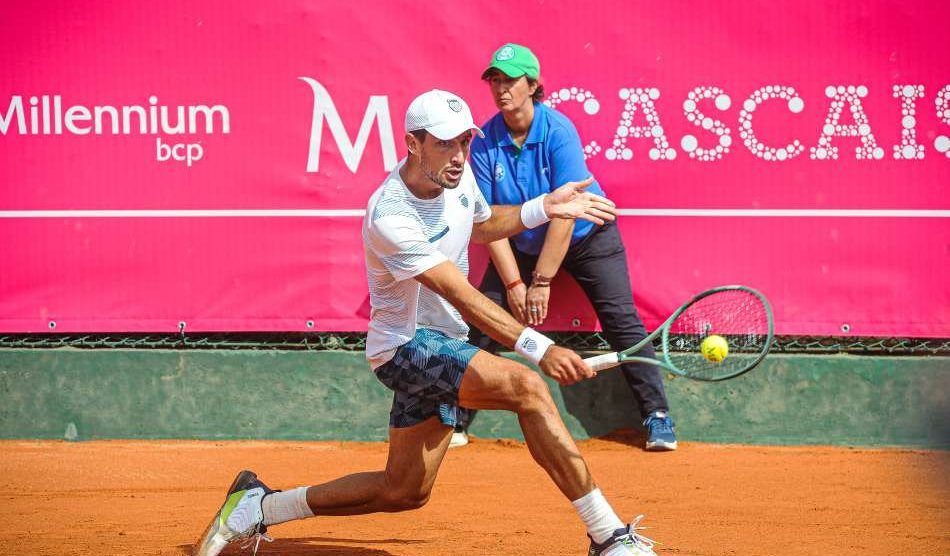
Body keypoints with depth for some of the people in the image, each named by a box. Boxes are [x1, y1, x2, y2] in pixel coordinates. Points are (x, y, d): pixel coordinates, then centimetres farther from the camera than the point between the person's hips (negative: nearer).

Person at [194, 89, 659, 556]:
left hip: (439, 345, 9)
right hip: (405, 346, -9)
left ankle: (257, 506, 26)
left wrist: (545, 208, 8)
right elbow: (465, 300, -33)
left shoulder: (458, 174, -2)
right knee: (527, 387, -29)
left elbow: (480, 225, 23)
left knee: (403, 493, 14)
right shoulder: (390, 218, -27)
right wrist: (538, 348, -42)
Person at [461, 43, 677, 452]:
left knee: (621, 321, -12)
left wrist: (542, 282, -26)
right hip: (521, 246, 3)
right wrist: (513, 282, -18)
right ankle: (456, 421, 0)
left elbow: (565, 214, -26)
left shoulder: (558, 131, -24)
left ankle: (657, 417, -5)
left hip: (586, 237, -3)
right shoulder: (484, 143, -14)